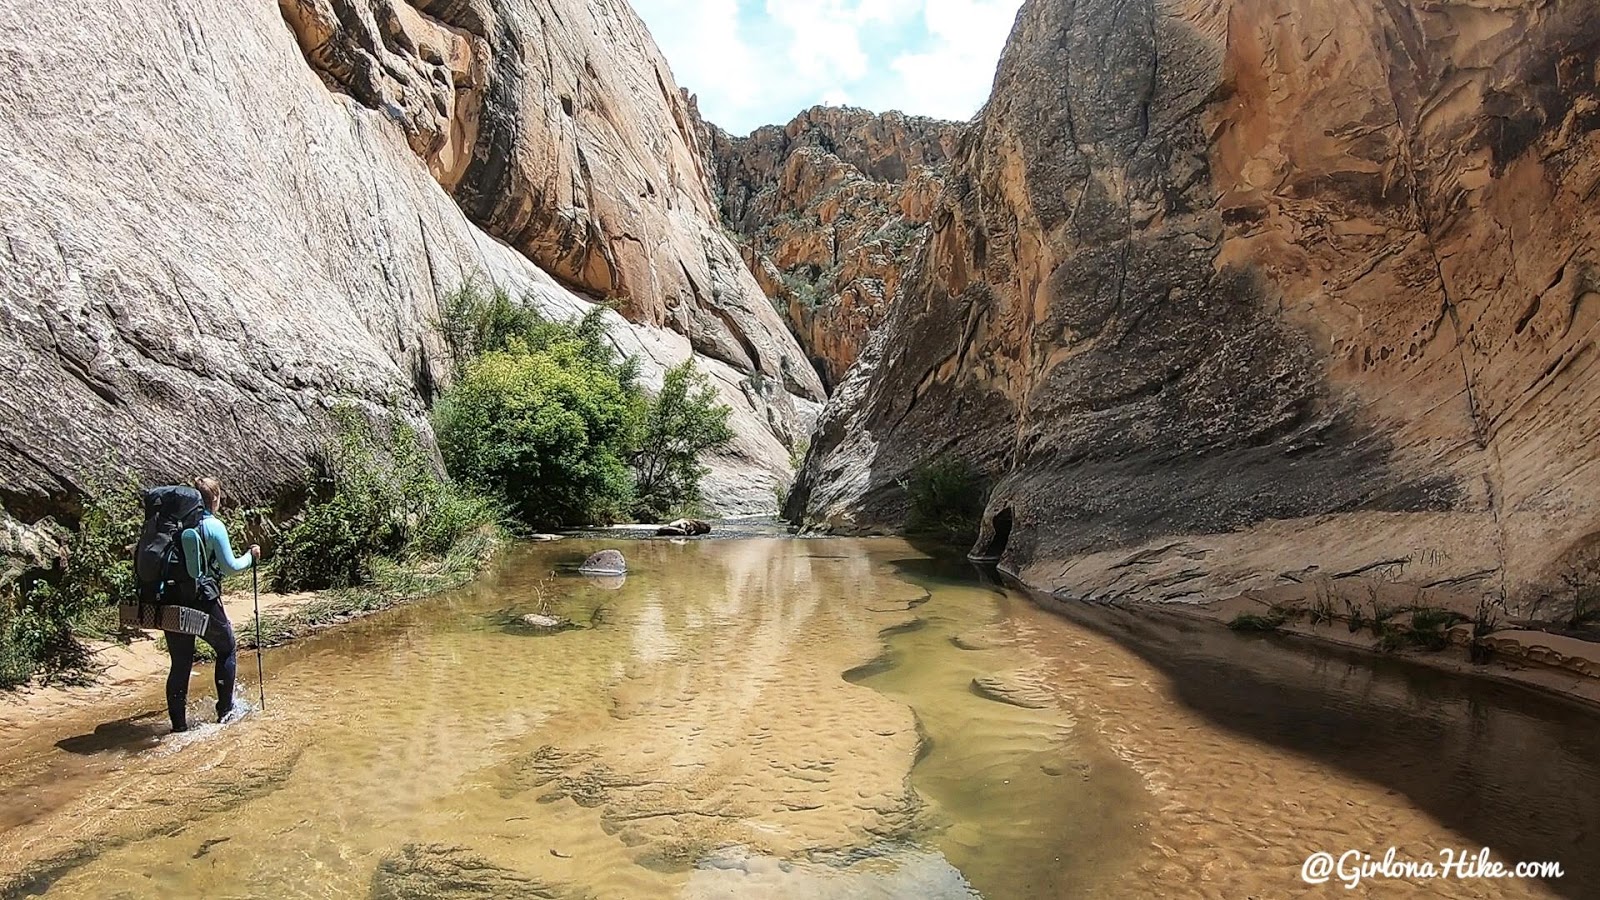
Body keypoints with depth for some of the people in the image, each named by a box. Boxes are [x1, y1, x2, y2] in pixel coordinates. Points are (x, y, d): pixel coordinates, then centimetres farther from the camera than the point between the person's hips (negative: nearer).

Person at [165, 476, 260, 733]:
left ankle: (178, 724, 16)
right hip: (204, 603, -5)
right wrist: (251, 556, 8)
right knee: (227, 650, 18)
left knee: (180, 664, 12)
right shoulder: (213, 526, -10)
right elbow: (230, 567, -9)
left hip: (172, 603, 5)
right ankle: (225, 711, 21)